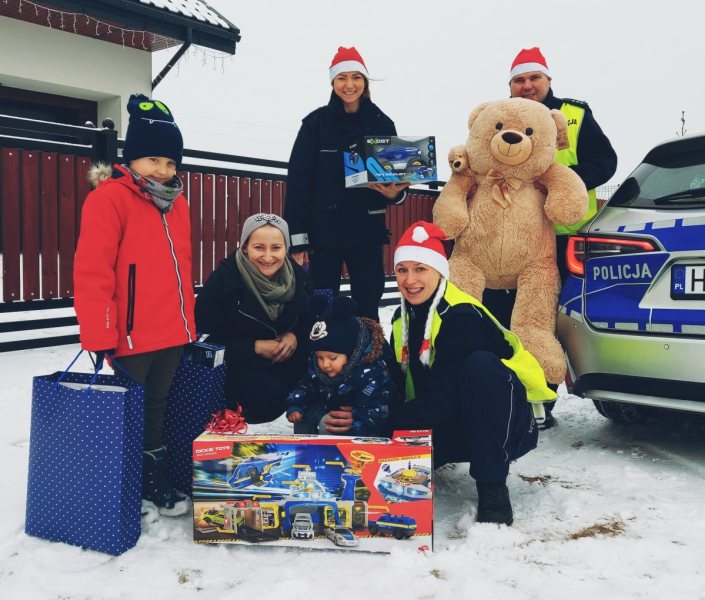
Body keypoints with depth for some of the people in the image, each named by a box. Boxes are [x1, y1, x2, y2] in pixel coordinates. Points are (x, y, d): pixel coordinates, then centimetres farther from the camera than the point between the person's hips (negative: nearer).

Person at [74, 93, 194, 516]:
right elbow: (92, 273, -17)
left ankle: (156, 479, 34)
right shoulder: (109, 198, -11)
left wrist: (189, 323, 19)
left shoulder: (177, 203, 12)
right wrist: (100, 338, -19)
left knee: (158, 408, 19)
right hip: (130, 339, -7)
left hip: (172, 336, 7)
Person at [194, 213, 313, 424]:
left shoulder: (297, 276, -2)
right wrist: (255, 347, -19)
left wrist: (295, 336, -12)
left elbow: (310, 319, 11)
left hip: (287, 359, 5)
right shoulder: (224, 279, -15)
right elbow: (207, 338, -12)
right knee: (273, 396, -31)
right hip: (237, 364, -5)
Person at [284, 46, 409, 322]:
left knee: (367, 308, 6)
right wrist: (297, 237, -9)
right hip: (324, 229, -1)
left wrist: (394, 193, -14)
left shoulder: (382, 124, 6)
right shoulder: (316, 122, 0)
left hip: (367, 230, 2)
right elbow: (298, 180, -3)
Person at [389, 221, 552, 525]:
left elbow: (442, 403, -26)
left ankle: (493, 491, -25)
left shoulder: (462, 316, -22)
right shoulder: (403, 319, 2)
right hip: (452, 429, 6)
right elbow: (398, 388, 2)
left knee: (480, 364, -36)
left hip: (506, 427, -5)